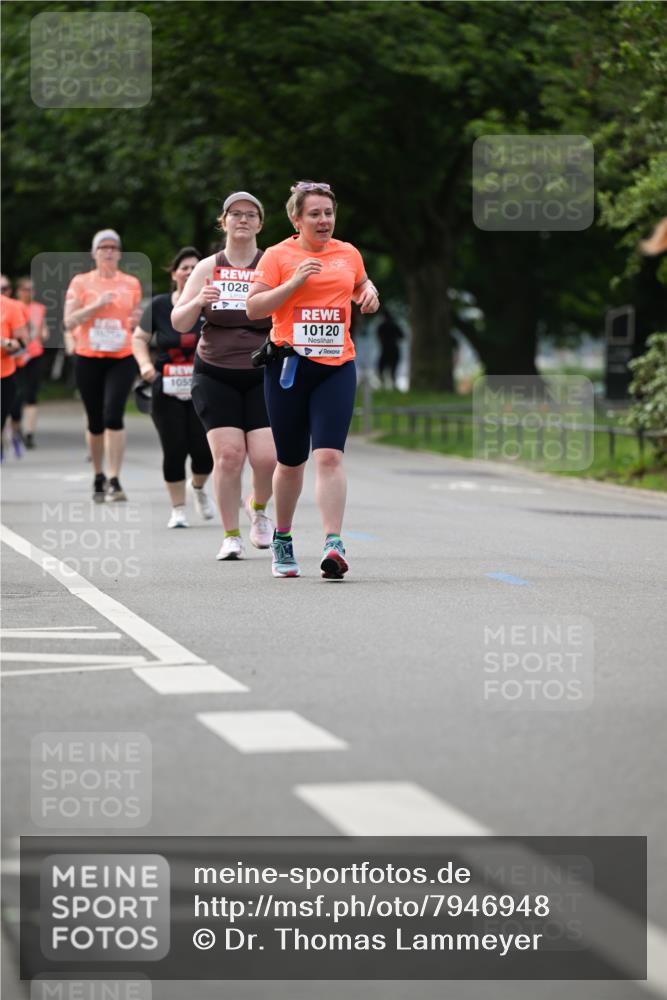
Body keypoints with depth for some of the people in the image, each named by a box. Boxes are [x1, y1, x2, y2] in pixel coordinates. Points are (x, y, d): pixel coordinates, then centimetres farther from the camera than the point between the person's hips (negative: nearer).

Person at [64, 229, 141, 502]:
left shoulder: (131, 284, 8)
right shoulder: (80, 282, 3)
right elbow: (69, 321, -4)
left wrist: (137, 322, -3)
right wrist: (96, 305, -16)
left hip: (122, 359, 0)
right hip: (88, 359, 0)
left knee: (113, 415, -17)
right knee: (95, 422, 7)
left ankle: (114, 480, -17)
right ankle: (99, 477, 25)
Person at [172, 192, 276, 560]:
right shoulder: (208, 268, 6)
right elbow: (178, 323, 5)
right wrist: (199, 300, -14)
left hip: (263, 375, 0)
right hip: (215, 375, 0)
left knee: (266, 456, -12)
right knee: (228, 454, -11)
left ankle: (258, 507, 22)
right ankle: (231, 535, 5)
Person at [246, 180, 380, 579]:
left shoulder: (348, 254, 13)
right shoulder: (278, 255, 1)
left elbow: (362, 286, 33)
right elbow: (253, 308, -4)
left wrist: (370, 293, 10)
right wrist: (293, 283, -14)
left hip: (337, 367, 1)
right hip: (289, 366, -1)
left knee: (330, 456, -15)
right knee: (291, 462, 8)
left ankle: (334, 543, -22)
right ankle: (282, 539, 28)